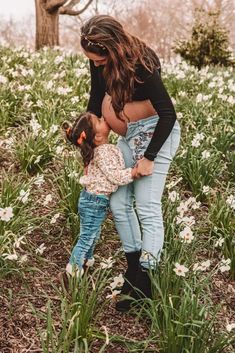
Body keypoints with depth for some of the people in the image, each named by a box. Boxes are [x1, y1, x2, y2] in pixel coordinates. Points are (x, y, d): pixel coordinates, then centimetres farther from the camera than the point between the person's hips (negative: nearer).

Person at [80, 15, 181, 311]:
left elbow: (168, 114, -23)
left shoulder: (140, 64, -26)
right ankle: (134, 267, 17)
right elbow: (96, 101, 5)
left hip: (156, 132, -7)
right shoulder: (99, 62, -7)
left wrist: (149, 158, -20)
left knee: (146, 206, -9)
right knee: (118, 203, 4)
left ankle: (146, 283, -1)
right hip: (128, 135, 7)